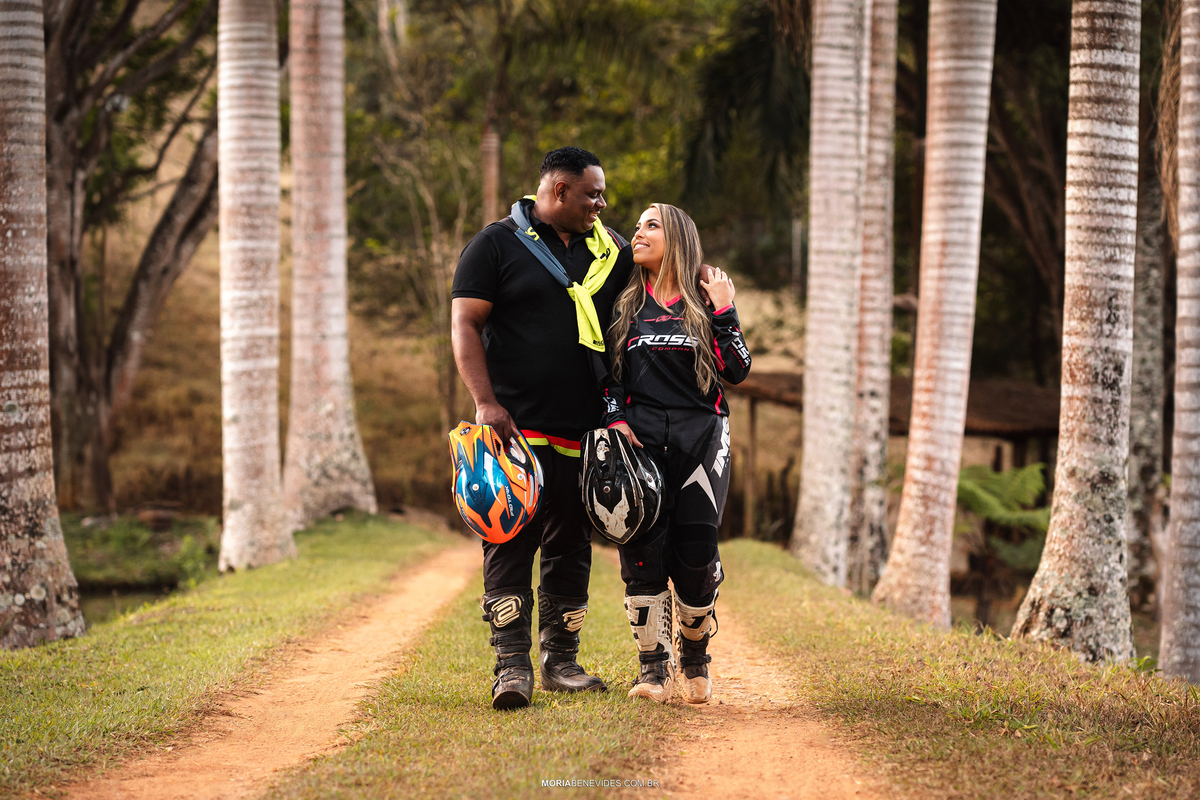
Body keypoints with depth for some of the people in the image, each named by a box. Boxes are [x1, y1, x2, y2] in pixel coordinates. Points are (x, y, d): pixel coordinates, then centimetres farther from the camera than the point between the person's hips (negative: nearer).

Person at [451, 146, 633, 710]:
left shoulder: (609, 250, 15)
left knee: (572, 546, 8)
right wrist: (486, 402, -17)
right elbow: (464, 325, -5)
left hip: (583, 431, 5)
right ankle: (512, 668, -12)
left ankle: (561, 662, 15)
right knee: (511, 544, -10)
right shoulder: (497, 245, 0)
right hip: (516, 429, -5)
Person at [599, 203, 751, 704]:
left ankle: (695, 658, 16)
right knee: (642, 553, -9)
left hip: (701, 439, -1)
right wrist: (615, 418, -2)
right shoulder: (624, 305, 13)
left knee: (697, 557, -5)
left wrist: (724, 312, -6)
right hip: (640, 439, 1)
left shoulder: (706, 301, 9)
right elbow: (607, 371, 13)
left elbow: (737, 371, 0)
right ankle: (653, 667, -1)